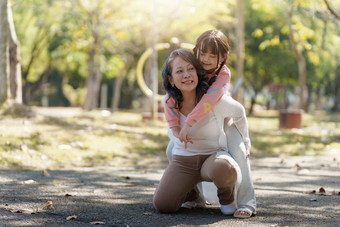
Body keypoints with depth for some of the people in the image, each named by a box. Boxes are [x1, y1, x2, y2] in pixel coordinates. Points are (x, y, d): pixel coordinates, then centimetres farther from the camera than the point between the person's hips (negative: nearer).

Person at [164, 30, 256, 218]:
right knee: (172, 151, -4)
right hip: (198, 118, 4)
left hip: (226, 116, -4)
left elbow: (209, 100, -45)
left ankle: (247, 202, -13)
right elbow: (170, 96, -27)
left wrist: (188, 123, -52)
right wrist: (174, 127, -38)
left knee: (238, 151, -23)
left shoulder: (223, 74, -30)